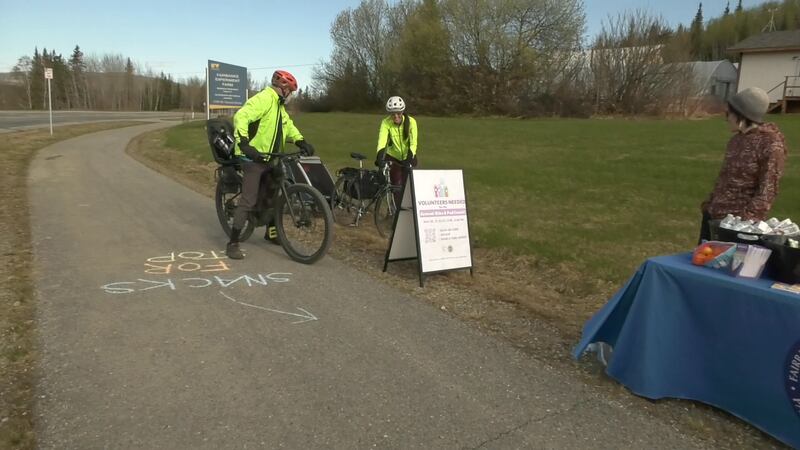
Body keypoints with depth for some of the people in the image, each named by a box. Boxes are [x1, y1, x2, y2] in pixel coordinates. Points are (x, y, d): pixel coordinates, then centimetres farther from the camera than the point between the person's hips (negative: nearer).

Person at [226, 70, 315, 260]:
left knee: (272, 196, 19)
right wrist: (244, 143, -36)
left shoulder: (279, 105, 18)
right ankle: (233, 243, -6)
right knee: (248, 201, -11)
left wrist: (302, 142, 1)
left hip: (269, 159, 10)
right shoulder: (263, 99, -15)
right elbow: (241, 117, -26)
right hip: (253, 158, -10)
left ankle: (271, 232, 37)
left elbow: (288, 126, 19)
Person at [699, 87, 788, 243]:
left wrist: (748, 218, -21)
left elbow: (768, 189, -15)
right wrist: (710, 203, 15)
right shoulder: (737, 139, 10)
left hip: (738, 220, -8)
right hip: (714, 214, 8)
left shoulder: (771, 144, -13)